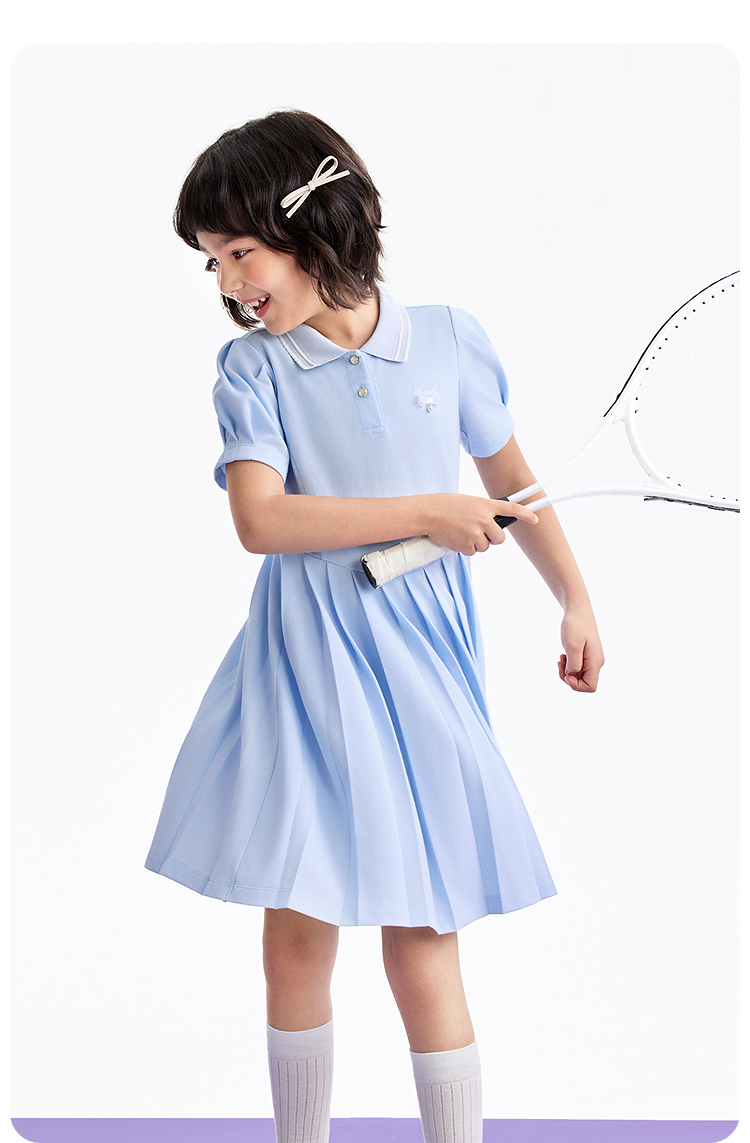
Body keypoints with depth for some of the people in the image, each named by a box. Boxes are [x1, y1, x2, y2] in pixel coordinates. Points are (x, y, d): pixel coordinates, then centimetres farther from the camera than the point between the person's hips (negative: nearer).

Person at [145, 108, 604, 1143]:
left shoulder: (448, 339, 2)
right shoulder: (252, 369, -2)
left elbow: (512, 479, 14)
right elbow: (260, 519, -16)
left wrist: (577, 601, 17)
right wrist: (424, 513, -16)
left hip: (421, 666, 0)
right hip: (306, 668, 0)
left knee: (422, 933, 4)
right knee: (298, 931, 5)